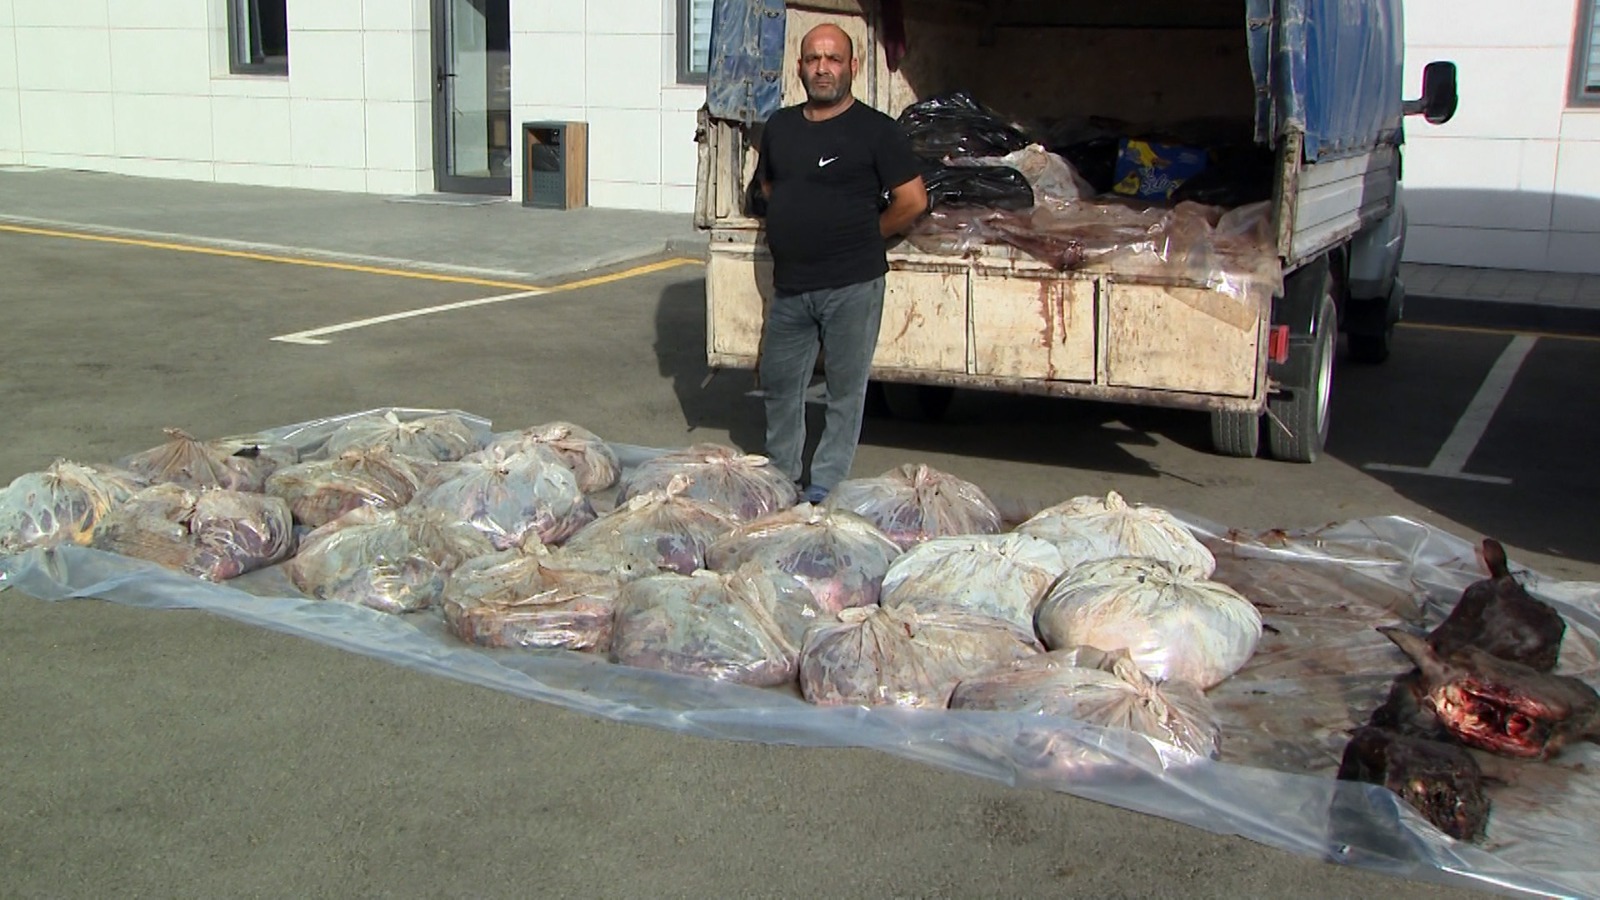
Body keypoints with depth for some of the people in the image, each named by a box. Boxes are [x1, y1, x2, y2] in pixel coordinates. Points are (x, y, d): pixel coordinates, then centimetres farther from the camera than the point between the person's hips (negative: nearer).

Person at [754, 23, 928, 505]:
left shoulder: (875, 130, -6)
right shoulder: (780, 126, 10)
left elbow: (913, 200, -8)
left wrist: (866, 235, 2)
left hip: (852, 285, -5)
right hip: (789, 284, 6)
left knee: (845, 387, 3)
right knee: (778, 380, 14)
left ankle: (826, 484, 13)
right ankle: (780, 474, 30)